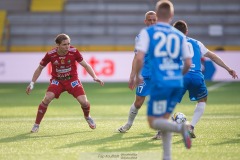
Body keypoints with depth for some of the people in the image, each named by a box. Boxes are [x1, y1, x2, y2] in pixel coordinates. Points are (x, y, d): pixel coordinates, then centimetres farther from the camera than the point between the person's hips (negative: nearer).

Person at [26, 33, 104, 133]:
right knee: (47, 98, -24)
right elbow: (40, 68, -1)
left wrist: (95, 77, -17)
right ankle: (36, 125, -9)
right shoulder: (50, 54, -17)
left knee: (83, 101, -14)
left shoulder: (74, 52, -18)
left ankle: (87, 117, 24)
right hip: (57, 80, 0)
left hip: (72, 79, 0)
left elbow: (85, 65, -6)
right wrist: (32, 83, -3)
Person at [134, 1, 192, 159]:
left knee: (153, 121, 4)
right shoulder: (180, 35, 9)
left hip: (159, 83, -4)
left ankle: (181, 127, -22)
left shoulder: (147, 32, -1)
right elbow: (188, 64, 7)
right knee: (164, 119, 18)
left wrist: (137, 76, 6)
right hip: (176, 83, 4)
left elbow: (139, 58, -12)